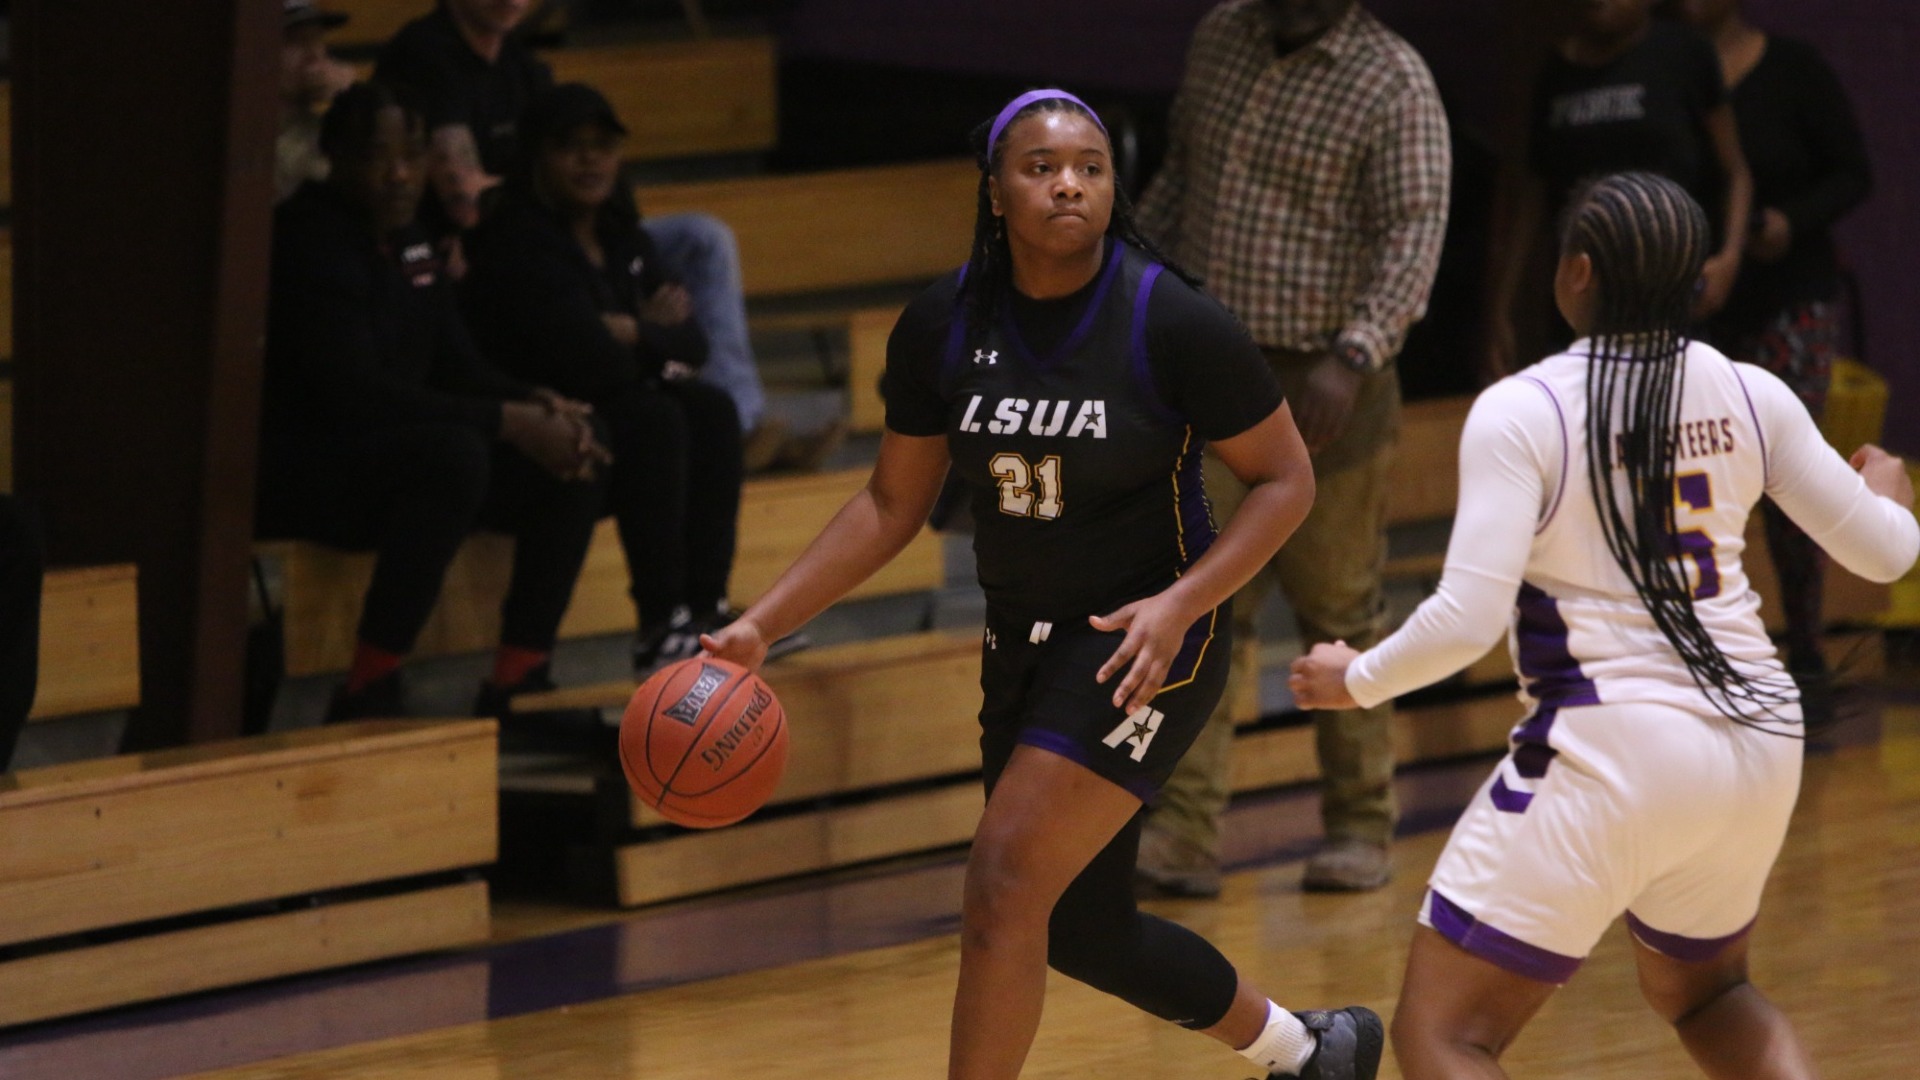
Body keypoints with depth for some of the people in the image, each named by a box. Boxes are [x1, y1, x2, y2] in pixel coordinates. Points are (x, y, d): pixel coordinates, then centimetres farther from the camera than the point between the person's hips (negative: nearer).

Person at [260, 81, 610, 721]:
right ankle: (368, 697, -30)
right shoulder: (313, 241, -17)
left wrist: (538, 407, -9)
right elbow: (352, 394, -26)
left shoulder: (405, 237, 11)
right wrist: (509, 422, -26)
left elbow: (457, 368, 14)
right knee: (452, 454, -36)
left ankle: (517, 688, 0)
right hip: (294, 471, -9)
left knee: (568, 463, -2)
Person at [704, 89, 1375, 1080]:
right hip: (1021, 645, 6)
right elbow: (892, 505, 6)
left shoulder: (1172, 322, -17)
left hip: (1143, 643, -6)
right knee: (1080, 932, 16)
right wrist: (759, 626, -2)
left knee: (1004, 889, -18)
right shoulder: (943, 326, -4)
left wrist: (1182, 604, -22)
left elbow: (1285, 479, -9)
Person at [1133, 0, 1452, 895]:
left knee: (1339, 611, 6)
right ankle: (1183, 835, -10)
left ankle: (1361, 828, 19)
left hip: (1323, 390, -4)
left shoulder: (1395, 83, -10)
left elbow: (1414, 240, -17)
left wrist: (1353, 358, -29)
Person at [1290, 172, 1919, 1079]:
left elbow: (1466, 620, -17)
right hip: (1757, 742, 6)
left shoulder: (1522, 413, -11)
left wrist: (1356, 681, 2)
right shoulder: (1751, 398, 2)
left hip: (1611, 751, -6)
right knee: (1702, 990, 32)